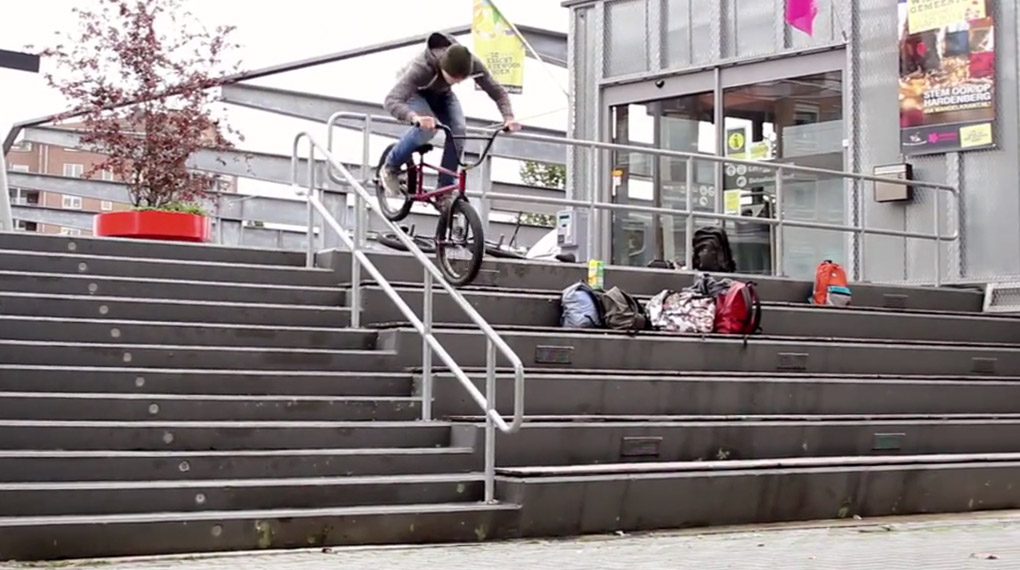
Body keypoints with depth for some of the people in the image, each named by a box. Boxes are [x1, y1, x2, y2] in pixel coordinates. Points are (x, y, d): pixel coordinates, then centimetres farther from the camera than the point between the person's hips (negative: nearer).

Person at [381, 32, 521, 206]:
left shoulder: (473, 64, -32)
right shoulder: (421, 67, -44)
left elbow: (498, 92, -22)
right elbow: (391, 101, -52)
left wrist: (509, 117, -41)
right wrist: (415, 117, -71)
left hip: (442, 95, 4)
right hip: (416, 94, -4)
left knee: (459, 130, -23)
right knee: (426, 128, -33)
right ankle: (391, 167, -7)